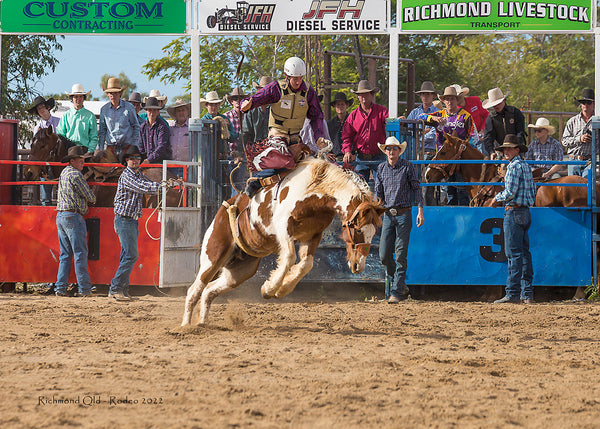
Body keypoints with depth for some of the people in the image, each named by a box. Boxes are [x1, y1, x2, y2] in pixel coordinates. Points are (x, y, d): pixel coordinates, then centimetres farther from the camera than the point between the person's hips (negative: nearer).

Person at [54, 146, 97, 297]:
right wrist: (93, 198, 14)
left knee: (65, 255, 10)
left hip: (60, 216, 9)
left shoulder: (64, 172, 17)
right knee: (80, 253, -5)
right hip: (73, 216, -9)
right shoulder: (75, 175, -12)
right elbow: (90, 196, -9)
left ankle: (60, 287, 5)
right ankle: (84, 289, -5)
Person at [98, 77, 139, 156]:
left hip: (127, 146, -2)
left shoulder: (129, 107, 3)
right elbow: (102, 131, 16)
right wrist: (100, 149, 11)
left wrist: (134, 146, 2)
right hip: (111, 147, 2)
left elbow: (136, 127, 8)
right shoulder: (104, 109, 9)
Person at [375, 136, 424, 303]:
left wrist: (420, 210, -6)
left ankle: (397, 292, -4)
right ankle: (401, 287, 20)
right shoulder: (381, 168, 10)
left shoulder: (408, 167, 0)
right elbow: (378, 193, 11)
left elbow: (416, 188, 1)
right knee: (384, 255, 0)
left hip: (404, 215, -4)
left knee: (400, 255, -7)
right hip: (388, 215, 4)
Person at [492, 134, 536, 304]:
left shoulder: (514, 166, -11)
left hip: (514, 212, -9)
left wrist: (498, 198, 1)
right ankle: (527, 293, 11)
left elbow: (510, 192, -18)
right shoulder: (526, 166, 16)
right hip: (526, 212, 9)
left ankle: (513, 293, -12)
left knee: (514, 253, -10)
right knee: (525, 253, 10)